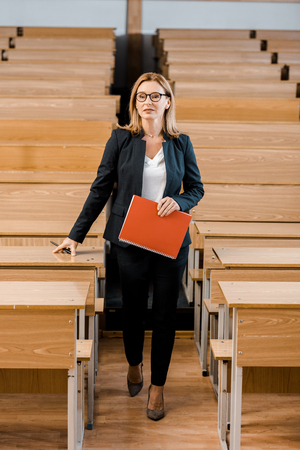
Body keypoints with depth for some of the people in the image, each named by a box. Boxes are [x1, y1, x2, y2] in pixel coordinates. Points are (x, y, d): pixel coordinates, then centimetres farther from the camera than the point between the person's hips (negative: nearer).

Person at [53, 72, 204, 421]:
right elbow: (100, 189, 2)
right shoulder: (121, 140, 0)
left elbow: (196, 188, 10)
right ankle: (134, 365, 42)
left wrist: (179, 202, -13)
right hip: (130, 241, 0)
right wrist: (77, 234, 0)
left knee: (165, 314, 5)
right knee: (133, 309, 12)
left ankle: (157, 386, 21)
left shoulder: (181, 143, 3)